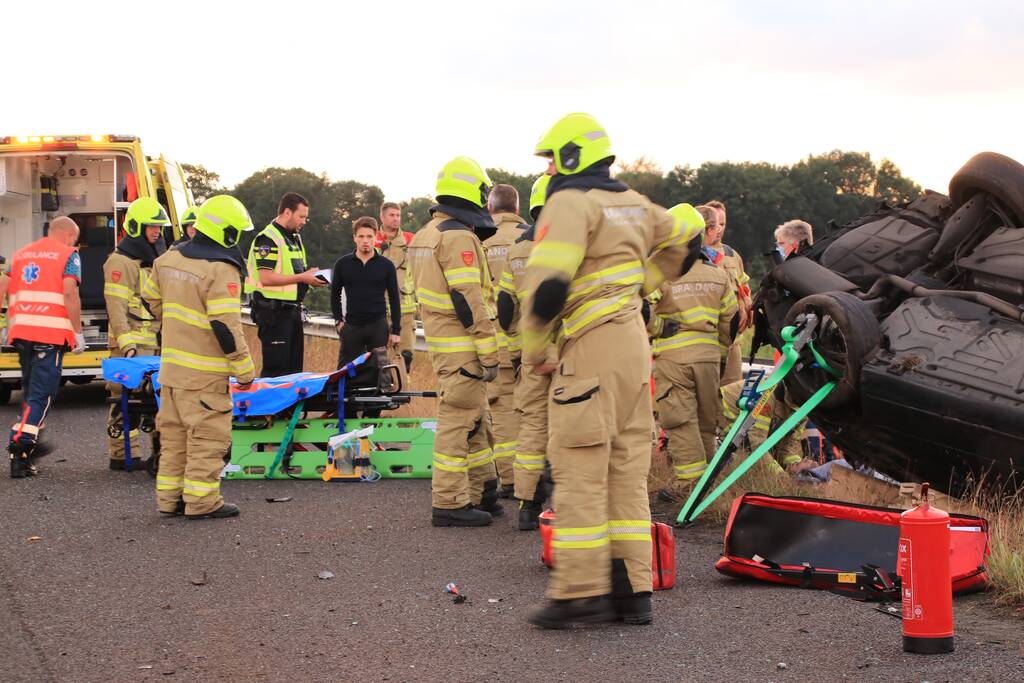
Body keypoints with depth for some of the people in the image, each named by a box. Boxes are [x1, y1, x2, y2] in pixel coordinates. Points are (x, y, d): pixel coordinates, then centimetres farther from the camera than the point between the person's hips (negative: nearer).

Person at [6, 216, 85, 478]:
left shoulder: (21, 254, 20)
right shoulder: (68, 255, 0)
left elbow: (10, 294, 19)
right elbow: (70, 294, -10)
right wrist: (78, 332, -7)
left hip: (21, 331, 6)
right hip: (51, 333, -6)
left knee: (31, 390, 21)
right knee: (41, 395, -5)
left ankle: (30, 443, 30)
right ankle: (19, 451, -14)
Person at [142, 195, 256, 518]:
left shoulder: (169, 259, 7)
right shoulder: (221, 271, -18)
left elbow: (151, 297, 20)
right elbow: (225, 325, -22)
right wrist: (244, 370, -15)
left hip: (172, 364, 8)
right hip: (204, 372, -8)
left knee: (175, 432, 15)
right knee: (208, 434, -1)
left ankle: (170, 497, 21)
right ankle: (201, 501, 0)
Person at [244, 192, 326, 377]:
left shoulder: (295, 238, 18)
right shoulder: (267, 238, -13)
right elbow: (266, 278, -21)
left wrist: (312, 278, 7)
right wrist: (302, 277, -18)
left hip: (292, 310, 10)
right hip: (274, 311, -10)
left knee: (294, 367, 12)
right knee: (275, 368, -8)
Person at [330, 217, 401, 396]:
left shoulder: (386, 265, 2)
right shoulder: (343, 264, 3)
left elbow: (394, 299, 4)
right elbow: (335, 294, 14)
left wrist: (396, 331, 0)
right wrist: (338, 321, 3)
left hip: (378, 326, -1)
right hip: (351, 326, 1)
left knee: (377, 371, 1)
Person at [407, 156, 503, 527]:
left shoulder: (425, 234, 15)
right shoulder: (459, 237, -16)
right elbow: (468, 300, -21)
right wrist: (489, 353, -18)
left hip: (438, 337, 10)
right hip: (461, 344, -10)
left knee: (475, 418, 17)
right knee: (459, 419, -5)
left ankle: (480, 492, 24)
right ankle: (448, 503, -2)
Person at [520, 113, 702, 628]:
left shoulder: (570, 203, -9)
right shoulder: (633, 204, 18)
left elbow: (547, 282, -19)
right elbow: (683, 244, 33)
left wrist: (533, 349, -7)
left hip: (590, 346, -9)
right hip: (633, 340, 9)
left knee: (579, 469, -6)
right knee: (626, 469, 9)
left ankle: (580, 592, -7)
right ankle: (632, 590, 10)